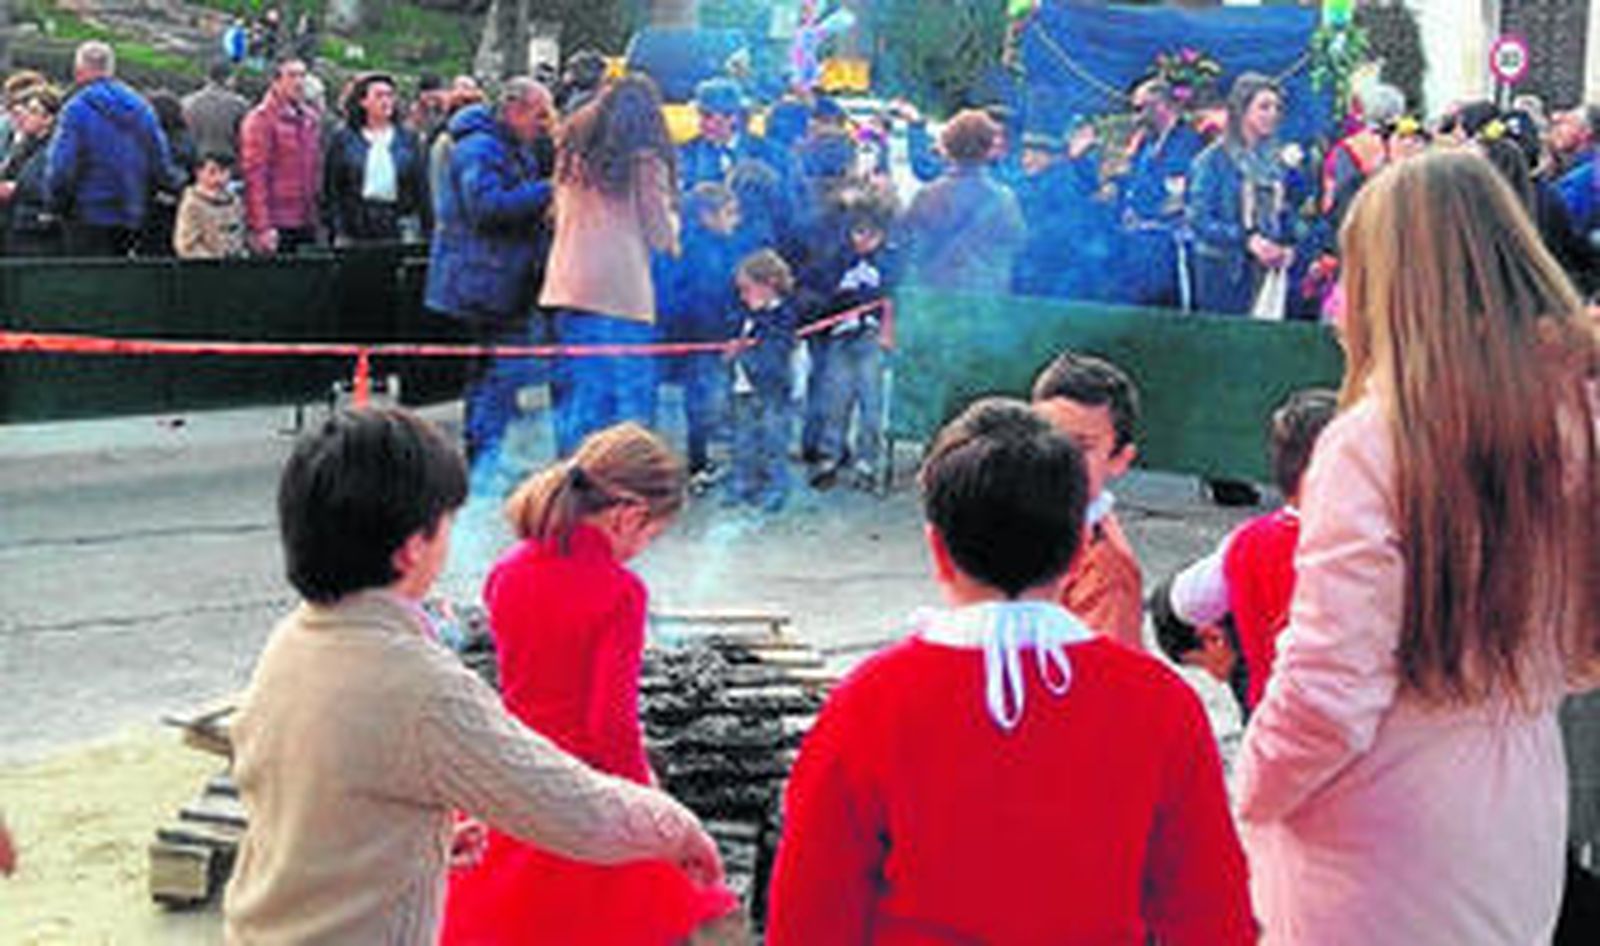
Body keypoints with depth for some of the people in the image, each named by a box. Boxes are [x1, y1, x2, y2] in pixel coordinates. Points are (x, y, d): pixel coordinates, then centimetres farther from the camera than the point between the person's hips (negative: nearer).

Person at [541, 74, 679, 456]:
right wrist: (672, 225, 18)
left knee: (577, 398, 11)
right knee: (630, 400, 1)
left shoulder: (573, 150, 9)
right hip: (624, 292, -5)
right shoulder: (645, 159, -5)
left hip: (569, 286, 5)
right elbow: (660, 234, -1)